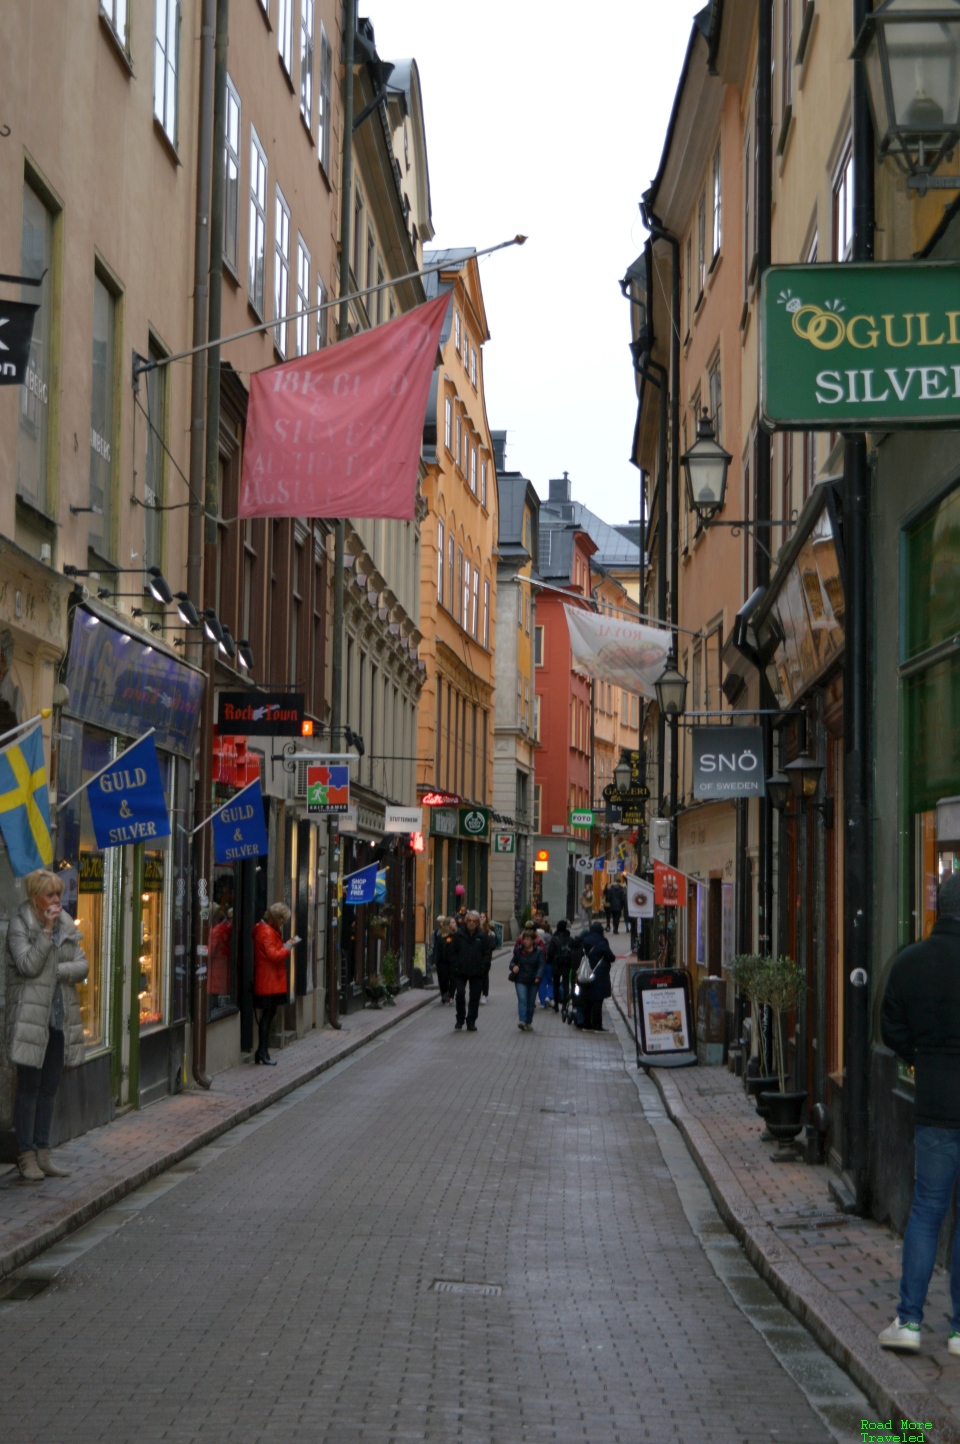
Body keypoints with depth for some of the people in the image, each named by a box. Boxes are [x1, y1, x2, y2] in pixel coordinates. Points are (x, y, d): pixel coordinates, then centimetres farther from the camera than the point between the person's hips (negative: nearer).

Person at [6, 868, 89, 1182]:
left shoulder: (67, 926, 11)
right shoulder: (19, 925, -6)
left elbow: (83, 966, 5)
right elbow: (28, 964, -18)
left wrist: (56, 971, -11)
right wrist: (47, 930, -19)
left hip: (60, 1018, 6)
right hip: (31, 1016, -6)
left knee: (49, 1089, 10)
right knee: (29, 1088, -1)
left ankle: (42, 1153, 17)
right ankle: (26, 1156, 6)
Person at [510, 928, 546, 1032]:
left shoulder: (539, 951, -4)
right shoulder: (518, 950, 2)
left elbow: (542, 965, -11)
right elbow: (513, 961, 12)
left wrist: (538, 977, -27)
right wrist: (513, 966, -12)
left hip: (533, 981, 0)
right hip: (520, 980, 0)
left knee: (531, 1002, 6)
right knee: (522, 999, -15)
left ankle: (529, 1022, 18)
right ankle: (522, 1021, -24)